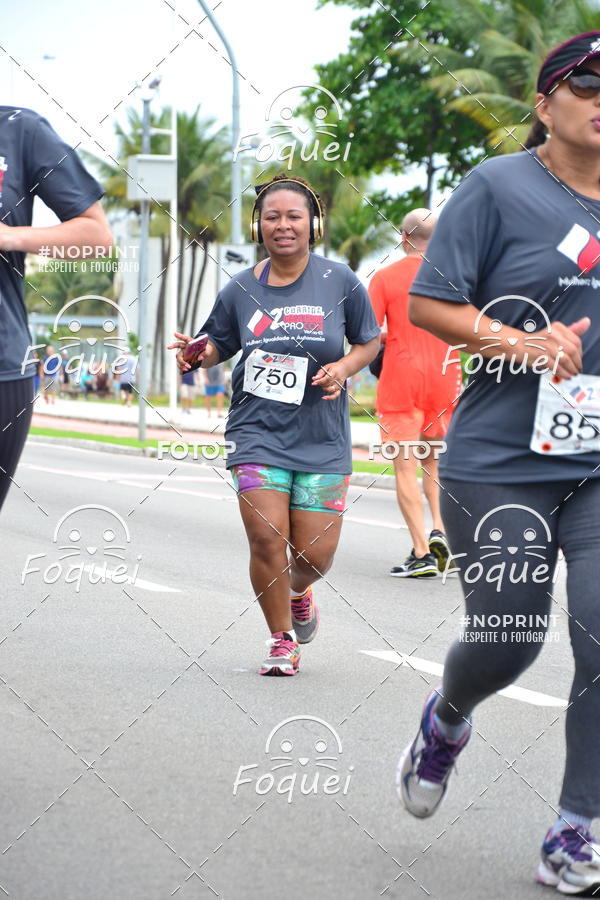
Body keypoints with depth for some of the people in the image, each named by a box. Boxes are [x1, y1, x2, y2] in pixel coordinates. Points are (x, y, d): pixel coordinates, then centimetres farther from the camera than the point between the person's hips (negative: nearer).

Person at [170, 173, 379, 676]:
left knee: (315, 553, -1)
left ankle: (299, 592, 38)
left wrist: (344, 368, -9)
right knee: (266, 538, -13)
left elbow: (370, 342, 9)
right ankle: (282, 640, 10)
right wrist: (196, 354, -7)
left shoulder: (339, 281, -2)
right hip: (258, 432, 0)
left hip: (322, 440, 0)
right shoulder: (241, 290, 2)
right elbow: (216, 348, 15)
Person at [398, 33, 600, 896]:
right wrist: (521, 342, -18)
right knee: (505, 641, -1)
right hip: (500, 461, -3)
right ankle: (446, 721, 37)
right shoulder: (499, 186, -5)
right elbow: (427, 305, -7)